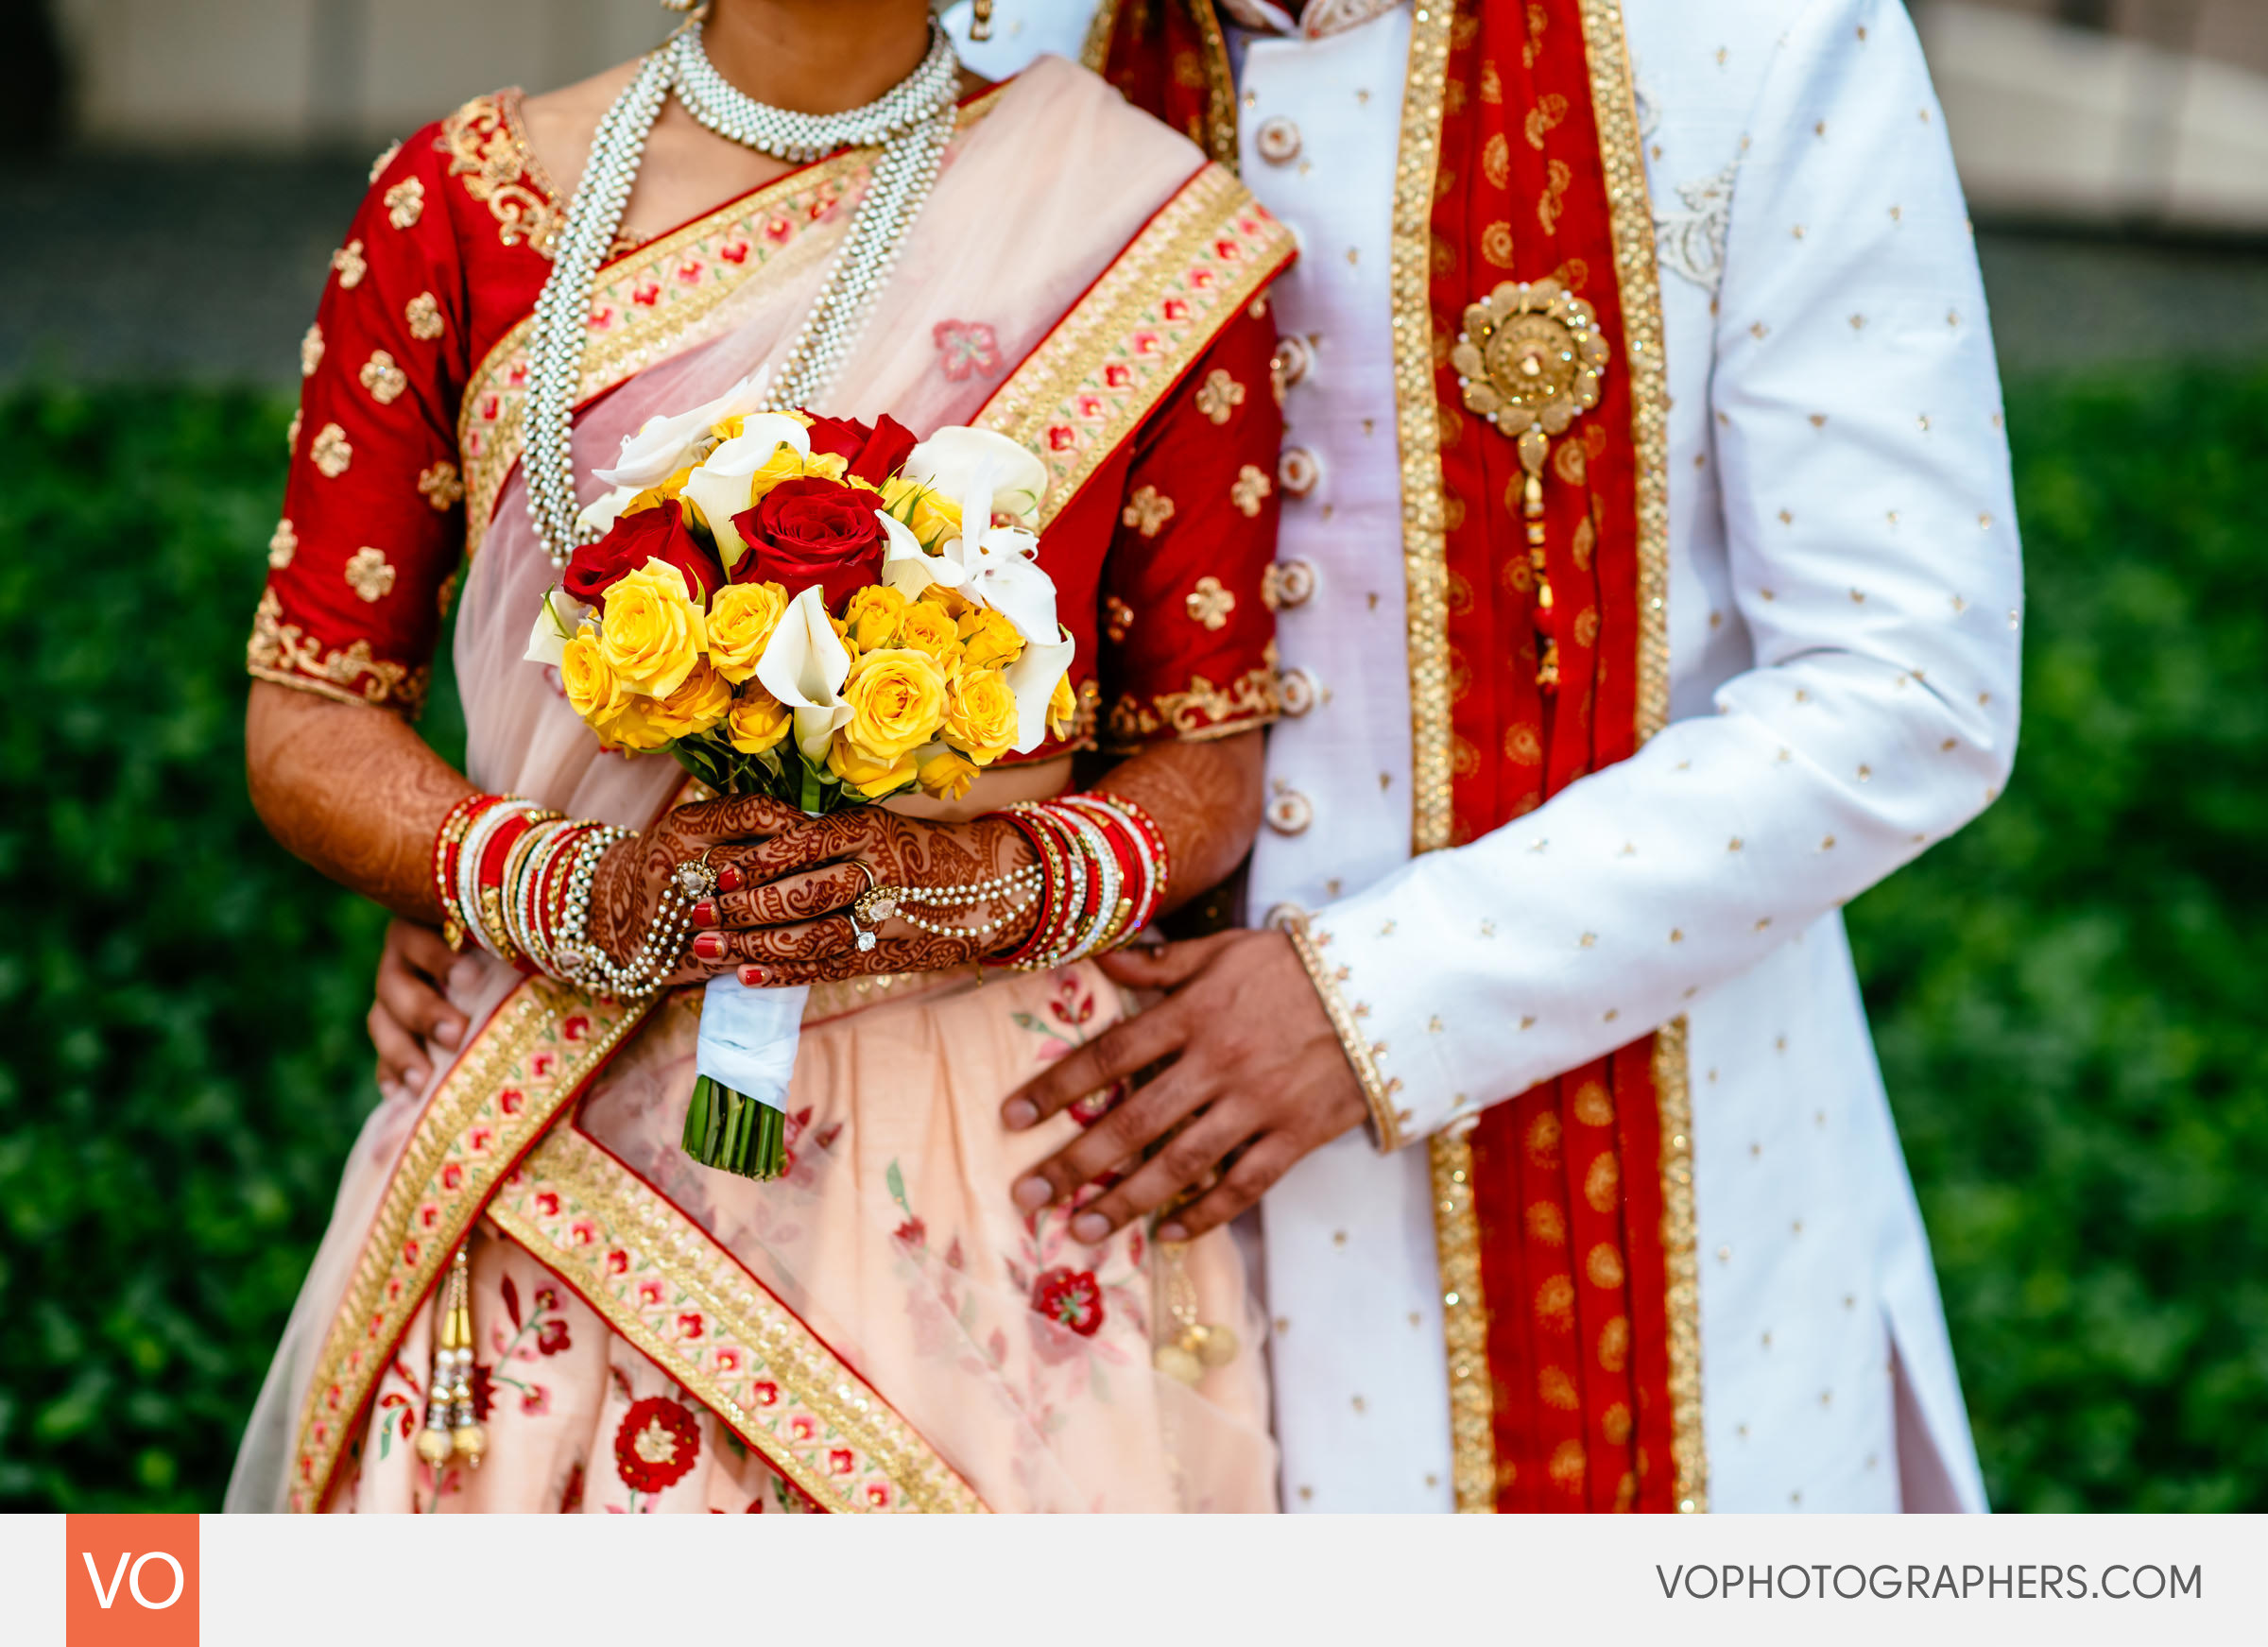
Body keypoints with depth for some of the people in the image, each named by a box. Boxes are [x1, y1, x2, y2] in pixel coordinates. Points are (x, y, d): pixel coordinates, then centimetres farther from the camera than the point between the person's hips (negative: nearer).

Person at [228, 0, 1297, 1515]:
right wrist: (564, 886, -15)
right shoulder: (458, 206, 2)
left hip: (990, 1150, -1)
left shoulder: (1149, 227, -2)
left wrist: (996, 874, -18)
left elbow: (1210, 764, 2)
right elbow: (308, 722, 3)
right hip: (564, 1146, 1)